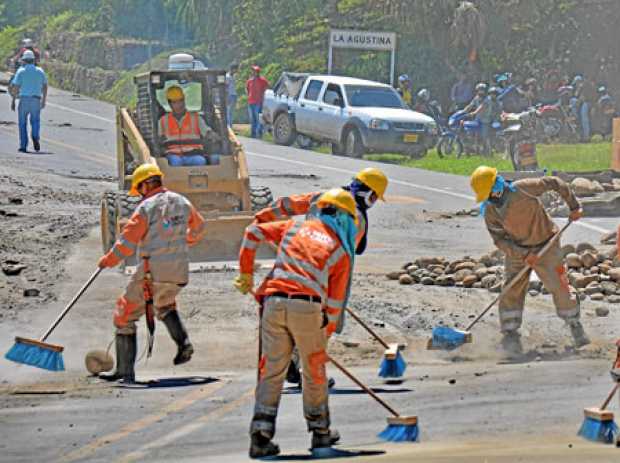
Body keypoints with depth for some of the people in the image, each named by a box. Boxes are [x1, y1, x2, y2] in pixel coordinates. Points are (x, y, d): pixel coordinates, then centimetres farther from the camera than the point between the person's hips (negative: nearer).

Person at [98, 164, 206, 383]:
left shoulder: (146, 208, -10)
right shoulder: (182, 203, 8)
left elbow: (126, 243, -11)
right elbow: (198, 228, 26)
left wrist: (107, 261, 4)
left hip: (152, 274, -6)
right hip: (179, 274, 6)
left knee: (125, 315, 8)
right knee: (165, 305, 35)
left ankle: (125, 371, 4)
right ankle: (183, 344, 11)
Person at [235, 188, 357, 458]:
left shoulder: (295, 228, 20)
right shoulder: (341, 251, 13)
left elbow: (253, 233, 17)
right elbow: (335, 301, 12)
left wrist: (246, 273, 25)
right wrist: (326, 334, 22)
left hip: (274, 303, 2)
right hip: (307, 306, -2)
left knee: (272, 371, 7)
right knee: (314, 372, 15)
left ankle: (261, 434, -2)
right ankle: (320, 431, 26)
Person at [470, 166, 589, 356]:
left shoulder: (523, 189, -24)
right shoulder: (489, 212, -12)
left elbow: (555, 184, -13)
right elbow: (499, 239, -9)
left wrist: (574, 206, -10)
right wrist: (523, 254, -21)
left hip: (545, 246, -3)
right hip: (517, 251, 3)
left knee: (560, 287, -3)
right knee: (511, 292, -9)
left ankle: (576, 327, 16)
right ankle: (510, 336, -5)